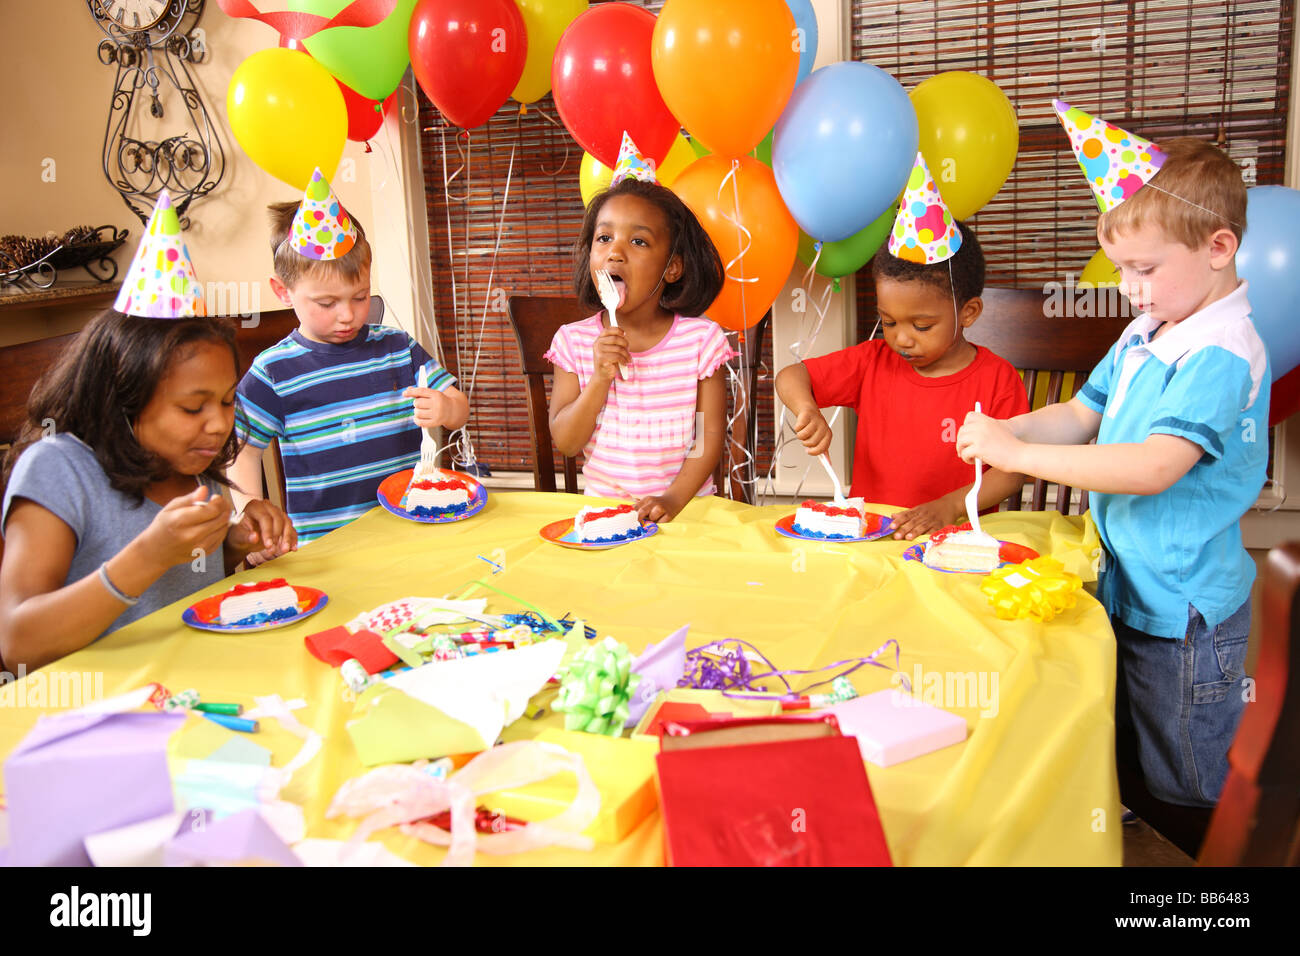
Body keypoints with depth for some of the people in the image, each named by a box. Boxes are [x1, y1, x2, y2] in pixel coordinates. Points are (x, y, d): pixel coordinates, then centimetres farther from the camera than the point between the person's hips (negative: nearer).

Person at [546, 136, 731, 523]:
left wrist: (674, 498, -16)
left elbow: (710, 436, -3)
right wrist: (601, 379, -15)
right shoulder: (574, 341, 1)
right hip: (601, 504, 1)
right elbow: (565, 441, -1)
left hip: (685, 508, -1)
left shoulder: (700, 340, -3)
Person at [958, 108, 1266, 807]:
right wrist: (1001, 429, -8)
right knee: (1118, 768, 24)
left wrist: (1019, 453, -32)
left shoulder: (1221, 355, -23)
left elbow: (1156, 467, -33)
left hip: (1184, 614, -8)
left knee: (1183, 797, 10)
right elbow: (1081, 416, 12)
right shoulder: (1142, 336, 5)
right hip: (1127, 593, 8)